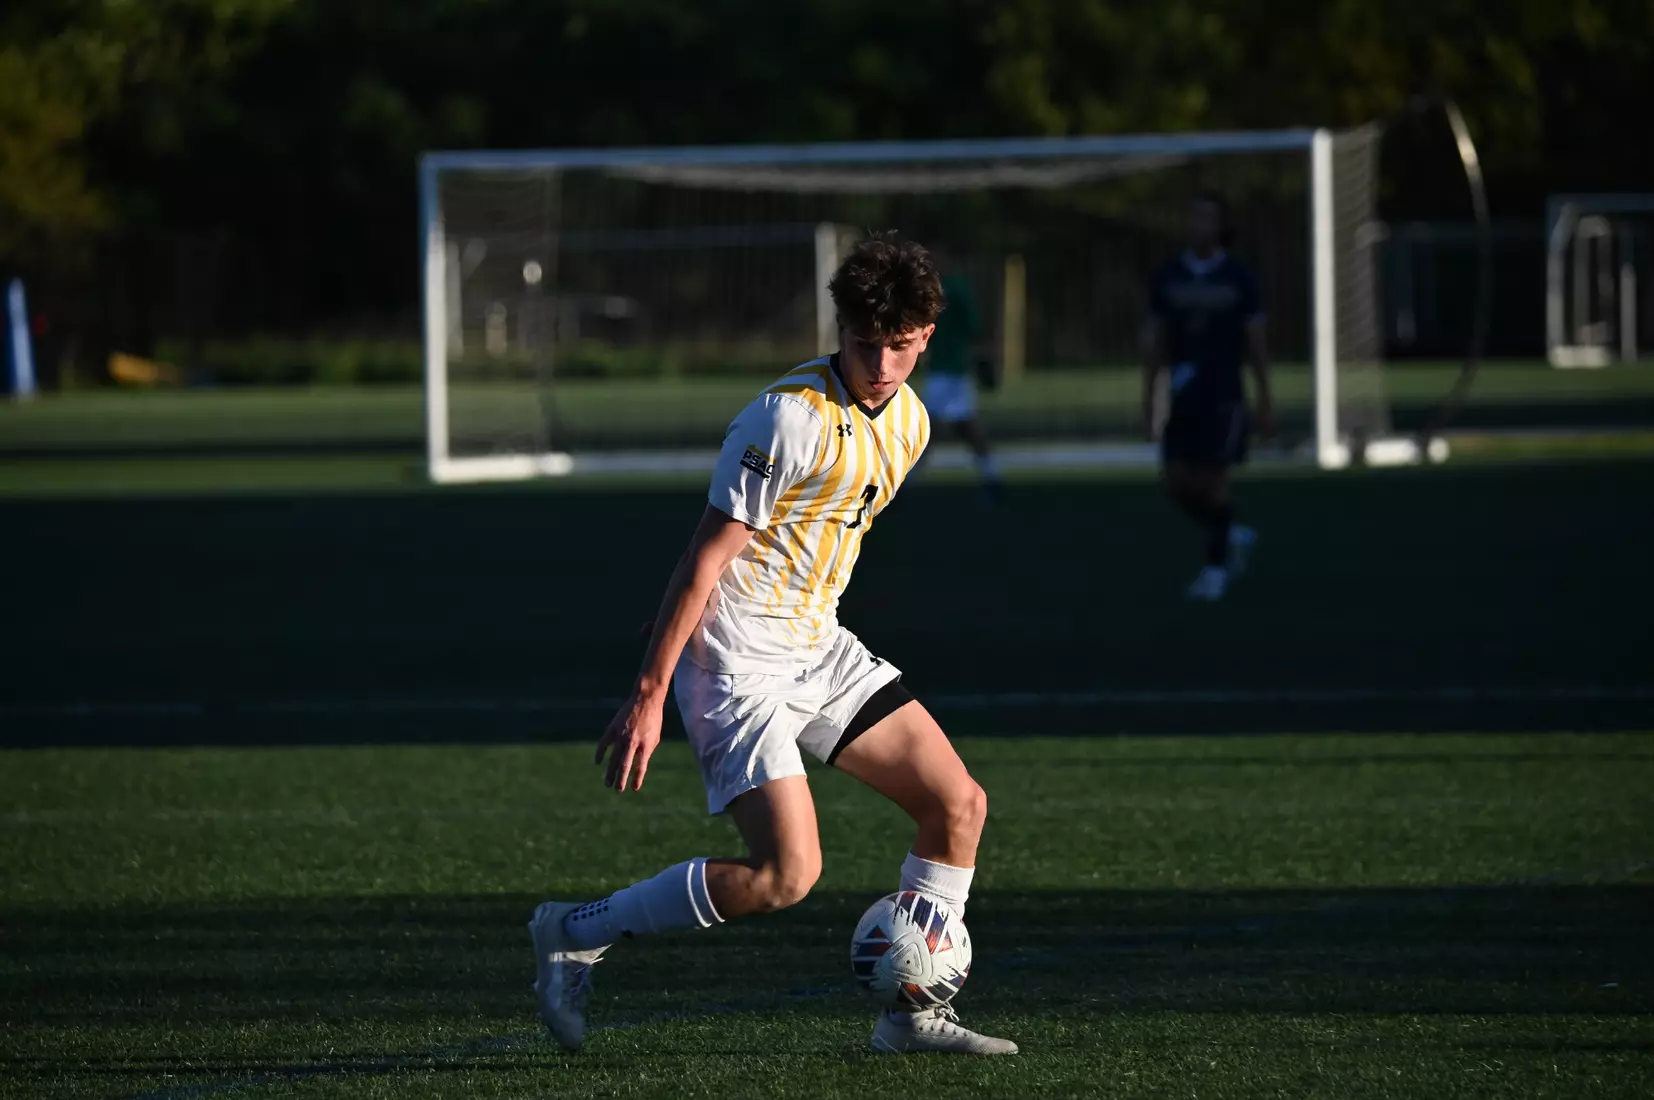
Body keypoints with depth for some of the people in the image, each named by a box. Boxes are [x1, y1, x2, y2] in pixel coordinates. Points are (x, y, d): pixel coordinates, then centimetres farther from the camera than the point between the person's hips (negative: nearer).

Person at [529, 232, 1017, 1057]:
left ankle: (914, 1013, 12)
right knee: (785, 875, -16)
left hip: (819, 650, 9)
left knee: (958, 806, 3)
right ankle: (574, 935, -2)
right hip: (738, 665, -9)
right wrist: (648, 696, -19)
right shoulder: (792, 418, -21)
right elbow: (705, 558, -19)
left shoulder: (908, 422, 6)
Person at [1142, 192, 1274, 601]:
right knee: (1176, 484, -2)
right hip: (1185, 398, 4)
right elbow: (1156, 344, 6)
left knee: (1213, 481, -7)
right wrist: (1147, 401, 2)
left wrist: (1265, 402, -4)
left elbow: (1256, 343, -2)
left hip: (1224, 397, -3)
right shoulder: (1168, 278, 3)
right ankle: (1233, 537, 23)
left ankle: (1216, 570, 6)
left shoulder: (1239, 278, -4)